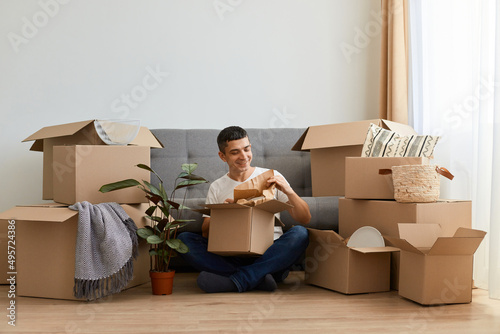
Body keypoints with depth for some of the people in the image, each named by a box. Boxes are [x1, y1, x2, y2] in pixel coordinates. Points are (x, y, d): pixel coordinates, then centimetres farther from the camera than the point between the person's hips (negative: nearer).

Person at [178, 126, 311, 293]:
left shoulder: (270, 176, 9)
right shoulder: (217, 188, 13)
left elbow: (305, 219, 4)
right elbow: (206, 233, 9)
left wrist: (289, 191, -14)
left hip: (268, 255, -1)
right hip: (231, 257, 1)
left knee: (300, 233, -29)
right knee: (184, 238, -20)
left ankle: (234, 281, -36)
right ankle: (257, 278, -31)